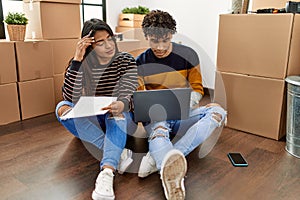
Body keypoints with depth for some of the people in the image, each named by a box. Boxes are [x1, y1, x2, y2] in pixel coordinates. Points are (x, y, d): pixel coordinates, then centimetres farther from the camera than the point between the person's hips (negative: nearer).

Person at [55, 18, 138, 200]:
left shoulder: (126, 61, -7)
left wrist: (121, 105, -46)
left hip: (119, 118, -2)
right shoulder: (83, 64, -5)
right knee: (63, 107, -25)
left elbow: (127, 95, -21)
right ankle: (119, 151, -36)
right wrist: (77, 60, -27)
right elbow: (70, 97, -19)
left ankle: (107, 172, -56)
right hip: (91, 120, 2)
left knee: (117, 113, -35)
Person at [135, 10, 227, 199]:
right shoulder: (140, 62, 2)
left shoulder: (188, 55, 1)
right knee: (158, 128, -37)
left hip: (182, 114, 2)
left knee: (217, 111, -28)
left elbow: (197, 90, 6)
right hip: (155, 115, -1)